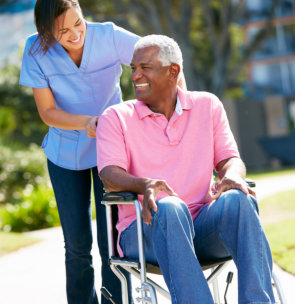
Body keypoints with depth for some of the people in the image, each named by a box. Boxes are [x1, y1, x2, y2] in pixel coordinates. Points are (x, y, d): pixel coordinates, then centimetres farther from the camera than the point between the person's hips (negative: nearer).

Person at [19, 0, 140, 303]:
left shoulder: (109, 37, -19)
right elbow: (47, 112, -11)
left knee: (111, 241, -6)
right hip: (65, 154, 1)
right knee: (77, 244, 6)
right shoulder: (36, 51, -15)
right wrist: (85, 123, -29)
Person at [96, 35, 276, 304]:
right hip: (147, 228, -2)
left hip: (202, 226, 2)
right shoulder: (116, 118, 7)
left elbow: (230, 159, 8)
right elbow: (110, 175, -7)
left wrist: (231, 177, -18)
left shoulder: (207, 105, 15)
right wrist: (144, 185, -30)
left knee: (237, 200, -31)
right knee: (170, 209, -37)